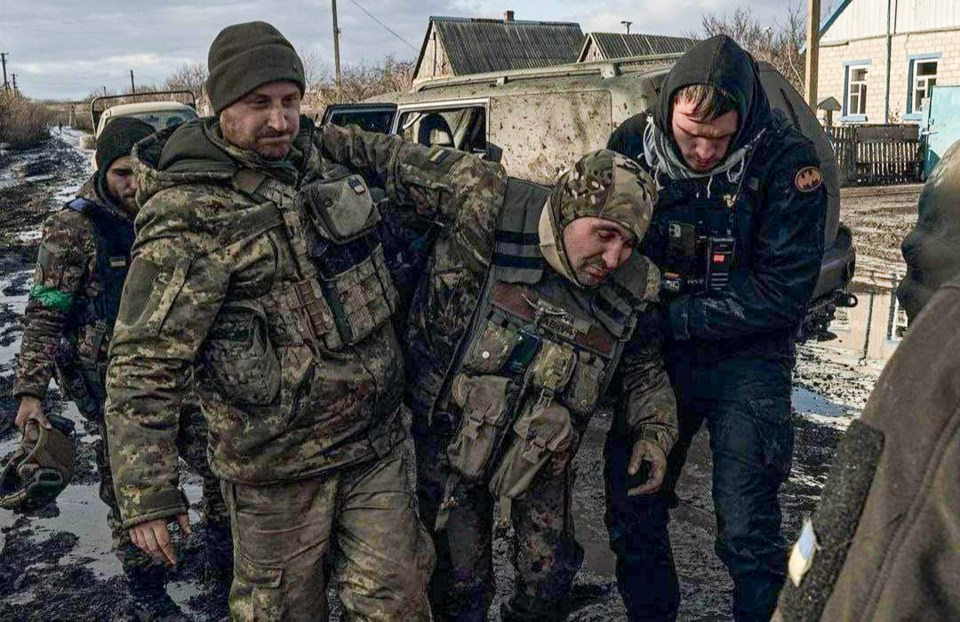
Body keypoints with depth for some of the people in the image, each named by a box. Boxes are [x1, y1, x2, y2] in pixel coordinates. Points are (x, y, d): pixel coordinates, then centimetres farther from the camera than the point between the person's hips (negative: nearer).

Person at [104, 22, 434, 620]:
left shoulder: (317, 150, 3)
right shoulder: (188, 214, -17)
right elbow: (143, 366, -17)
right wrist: (147, 494, -17)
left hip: (378, 441, 6)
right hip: (277, 466, -5)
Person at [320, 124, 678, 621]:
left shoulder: (633, 287, -11)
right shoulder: (487, 207, -25)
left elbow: (644, 362, 7)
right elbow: (395, 160, -13)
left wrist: (654, 430, -6)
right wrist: (324, 140, -7)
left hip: (542, 454, 3)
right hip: (449, 438, -2)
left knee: (550, 580, 13)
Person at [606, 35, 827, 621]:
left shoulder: (786, 160, -16)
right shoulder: (632, 144, -7)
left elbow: (782, 292, -16)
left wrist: (669, 318, -19)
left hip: (746, 358, -3)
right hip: (653, 353, 4)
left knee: (747, 530, -3)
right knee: (631, 512, 10)